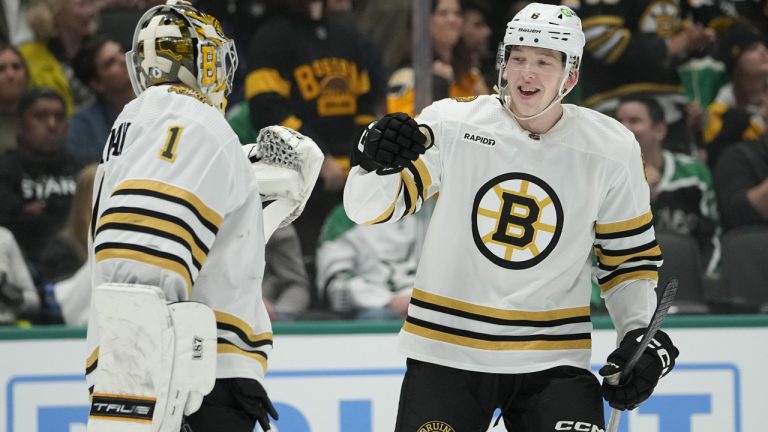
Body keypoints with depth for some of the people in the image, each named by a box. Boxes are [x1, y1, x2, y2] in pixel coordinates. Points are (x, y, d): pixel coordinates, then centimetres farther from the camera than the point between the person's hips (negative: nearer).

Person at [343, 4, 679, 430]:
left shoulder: (612, 150, -2)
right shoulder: (452, 124, -6)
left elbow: (630, 256, 9)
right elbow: (369, 207, -8)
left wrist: (642, 336, -5)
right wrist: (378, 164, -29)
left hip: (553, 359, 1)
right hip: (447, 351, -1)